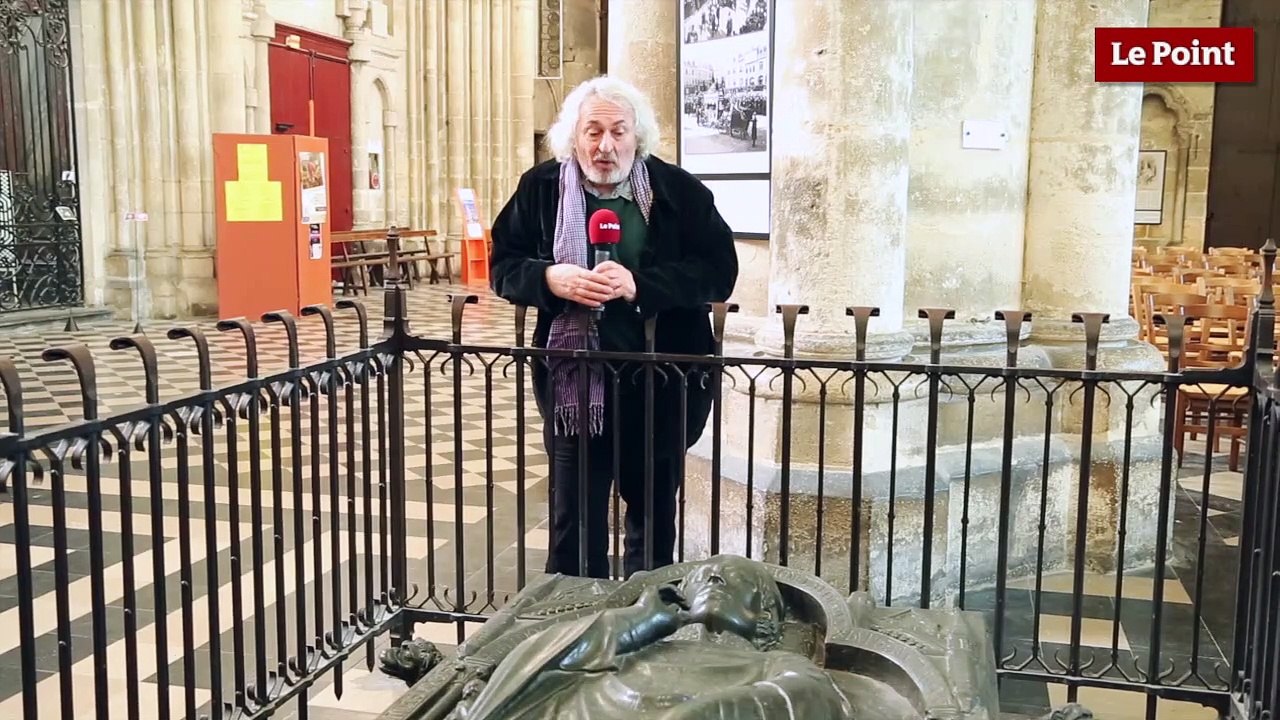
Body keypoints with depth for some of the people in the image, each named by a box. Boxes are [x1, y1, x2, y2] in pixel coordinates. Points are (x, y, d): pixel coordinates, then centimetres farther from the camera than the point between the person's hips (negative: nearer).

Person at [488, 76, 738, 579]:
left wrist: (639, 284, -21)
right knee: (574, 521, 6)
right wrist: (551, 278, -15)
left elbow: (719, 271, -7)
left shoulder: (678, 191, -3)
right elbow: (502, 267, 7)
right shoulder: (540, 188, 2)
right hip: (573, 383, 0)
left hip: (659, 385, 0)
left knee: (654, 516, 16)